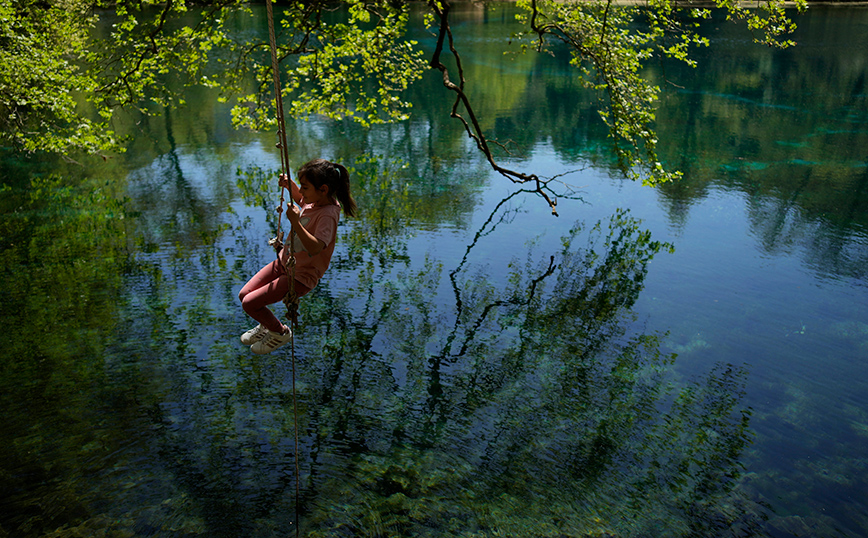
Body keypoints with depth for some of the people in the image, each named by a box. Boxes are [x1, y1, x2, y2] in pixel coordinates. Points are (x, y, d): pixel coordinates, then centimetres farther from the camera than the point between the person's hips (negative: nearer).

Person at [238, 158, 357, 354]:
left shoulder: (327, 215, -29)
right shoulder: (315, 199, -2)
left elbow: (315, 248, -43)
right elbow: (299, 198, 25)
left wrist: (295, 222, -44)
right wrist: (289, 184, 4)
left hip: (300, 276, -9)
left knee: (250, 303, -12)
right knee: (244, 294, 10)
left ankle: (280, 332, 15)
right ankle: (267, 325, 37)